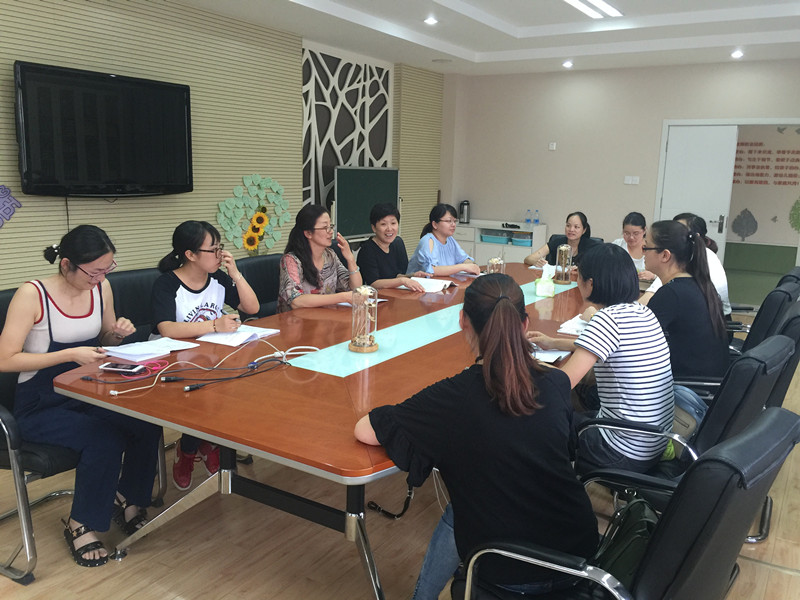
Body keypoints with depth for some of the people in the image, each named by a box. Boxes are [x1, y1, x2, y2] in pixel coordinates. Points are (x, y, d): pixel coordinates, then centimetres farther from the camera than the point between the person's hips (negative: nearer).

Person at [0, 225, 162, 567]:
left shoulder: (101, 288, 0)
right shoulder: (32, 295, -17)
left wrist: (117, 334, -9)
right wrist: (70, 354, -26)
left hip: (88, 395, 5)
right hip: (40, 407, -5)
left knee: (147, 427, -21)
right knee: (105, 441, -30)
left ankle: (127, 501, 7)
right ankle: (81, 525, -4)